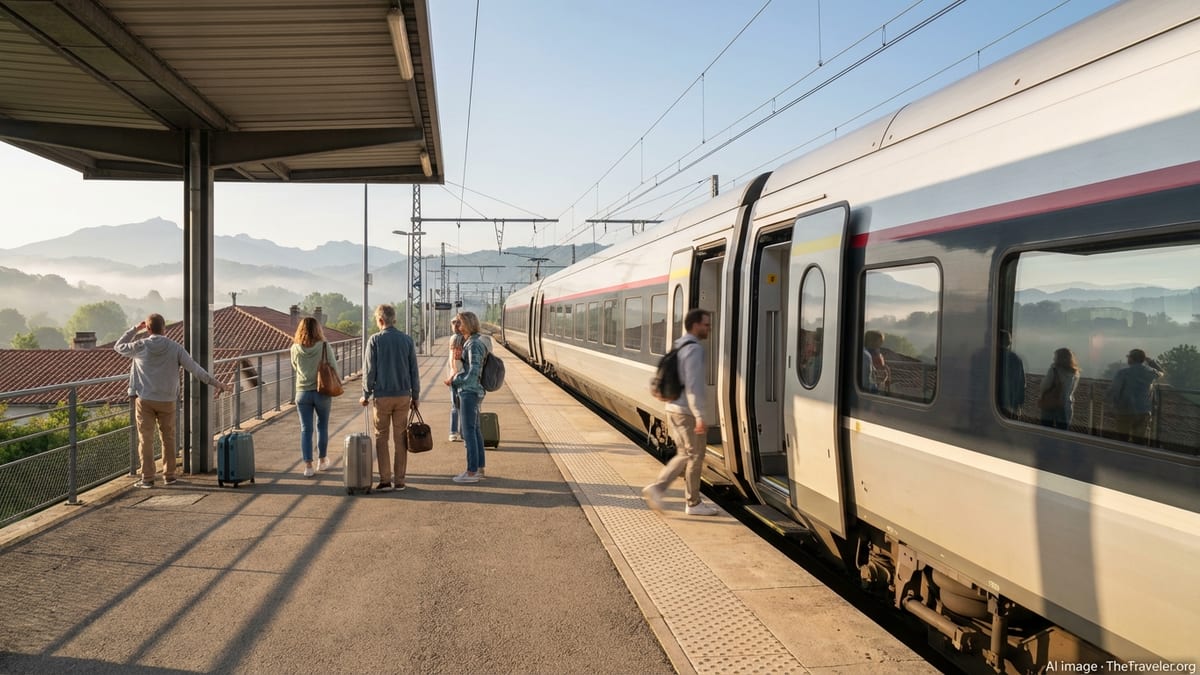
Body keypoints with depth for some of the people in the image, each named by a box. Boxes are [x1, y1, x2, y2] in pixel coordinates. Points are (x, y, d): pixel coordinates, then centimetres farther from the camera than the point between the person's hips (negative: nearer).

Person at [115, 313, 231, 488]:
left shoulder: (141, 346, -5)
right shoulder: (175, 348, -4)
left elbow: (118, 347, 15)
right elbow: (194, 368, -8)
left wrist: (135, 329, 15)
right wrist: (216, 382, -7)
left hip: (144, 399, -1)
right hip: (167, 400, 1)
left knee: (146, 439, 4)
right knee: (168, 438, 12)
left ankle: (147, 477, 5)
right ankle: (169, 475, 18)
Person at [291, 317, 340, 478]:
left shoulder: (295, 348, -5)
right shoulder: (324, 347, -12)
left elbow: (295, 368, 11)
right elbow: (334, 370, -11)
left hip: (303, 393, 1)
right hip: (322, 392, -1)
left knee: (306, 429, 7)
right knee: (322, 426, 17)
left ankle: (308, 466, 4)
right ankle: (322, 461, 29)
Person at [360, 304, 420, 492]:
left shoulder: (375, 340, -6)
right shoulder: (407, 340, 2)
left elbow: (370, 371, -5)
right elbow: (414, 371, 5)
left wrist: (366, 395, 5)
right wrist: (415, 395, 13)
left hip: (381, 396, -2)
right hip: (403, 395, 2)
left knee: (381, 438, 7)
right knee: (401, 438, 8)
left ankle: (385, 480, 4)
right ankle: (399, 480, 11)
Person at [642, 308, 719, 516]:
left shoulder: (679, 347, 13)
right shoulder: (694, 349, -16)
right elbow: (693, 385, -23)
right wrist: (699, 417, -24)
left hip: (673, 408, 9)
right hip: (687, 412, -9)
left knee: (685, 455, 16)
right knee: (695, 456, 4)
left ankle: (656, 488, 8)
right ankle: (693, 504, 14)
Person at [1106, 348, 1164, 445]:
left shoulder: (1123, 372, -12)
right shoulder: (1151, 372, 3)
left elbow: (1113, 390, -15)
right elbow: (1160, 372, 29)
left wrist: (1114, 404, 1)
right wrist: (1149, 360, 24)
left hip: (1125, 412, -3)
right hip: (1144, 412, 3)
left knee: (1122, 441, 7)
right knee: (1139, 443, 6)